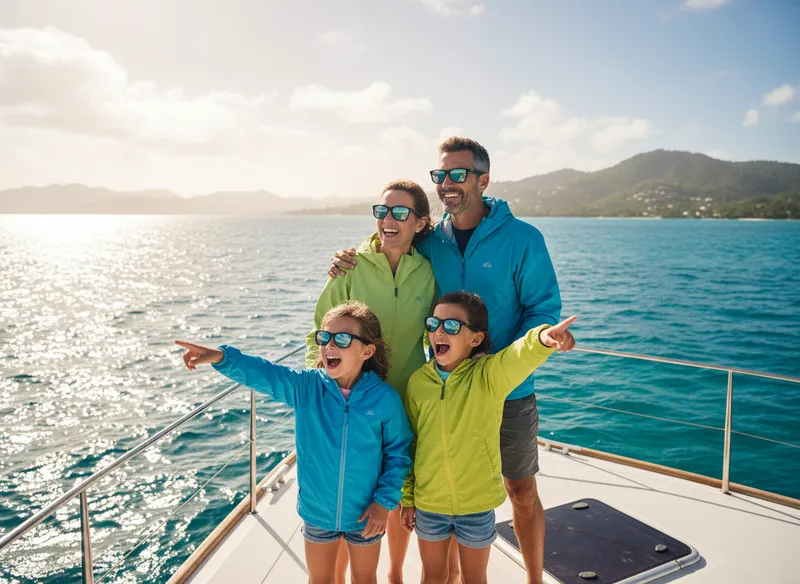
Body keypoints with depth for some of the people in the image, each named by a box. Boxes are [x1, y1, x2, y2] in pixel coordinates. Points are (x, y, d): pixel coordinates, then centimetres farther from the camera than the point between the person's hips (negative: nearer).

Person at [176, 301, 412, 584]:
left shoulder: (385, 398, -18)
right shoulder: (305, 386, -14)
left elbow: (399, 453, -9)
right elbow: (260, 373, -27)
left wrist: (385, 501, -12)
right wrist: (221, 357, -44)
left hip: (365, 513, -1)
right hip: (317, 510, 2)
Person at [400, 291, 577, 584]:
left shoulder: (488, 374, -15)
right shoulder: (418, 381, -6)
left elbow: (518, 357, -38)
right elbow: (410, 442, 2)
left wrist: (541, 338, -60)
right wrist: (408, 498, 7)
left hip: (477, 503, -2)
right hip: (428, 502, 2)